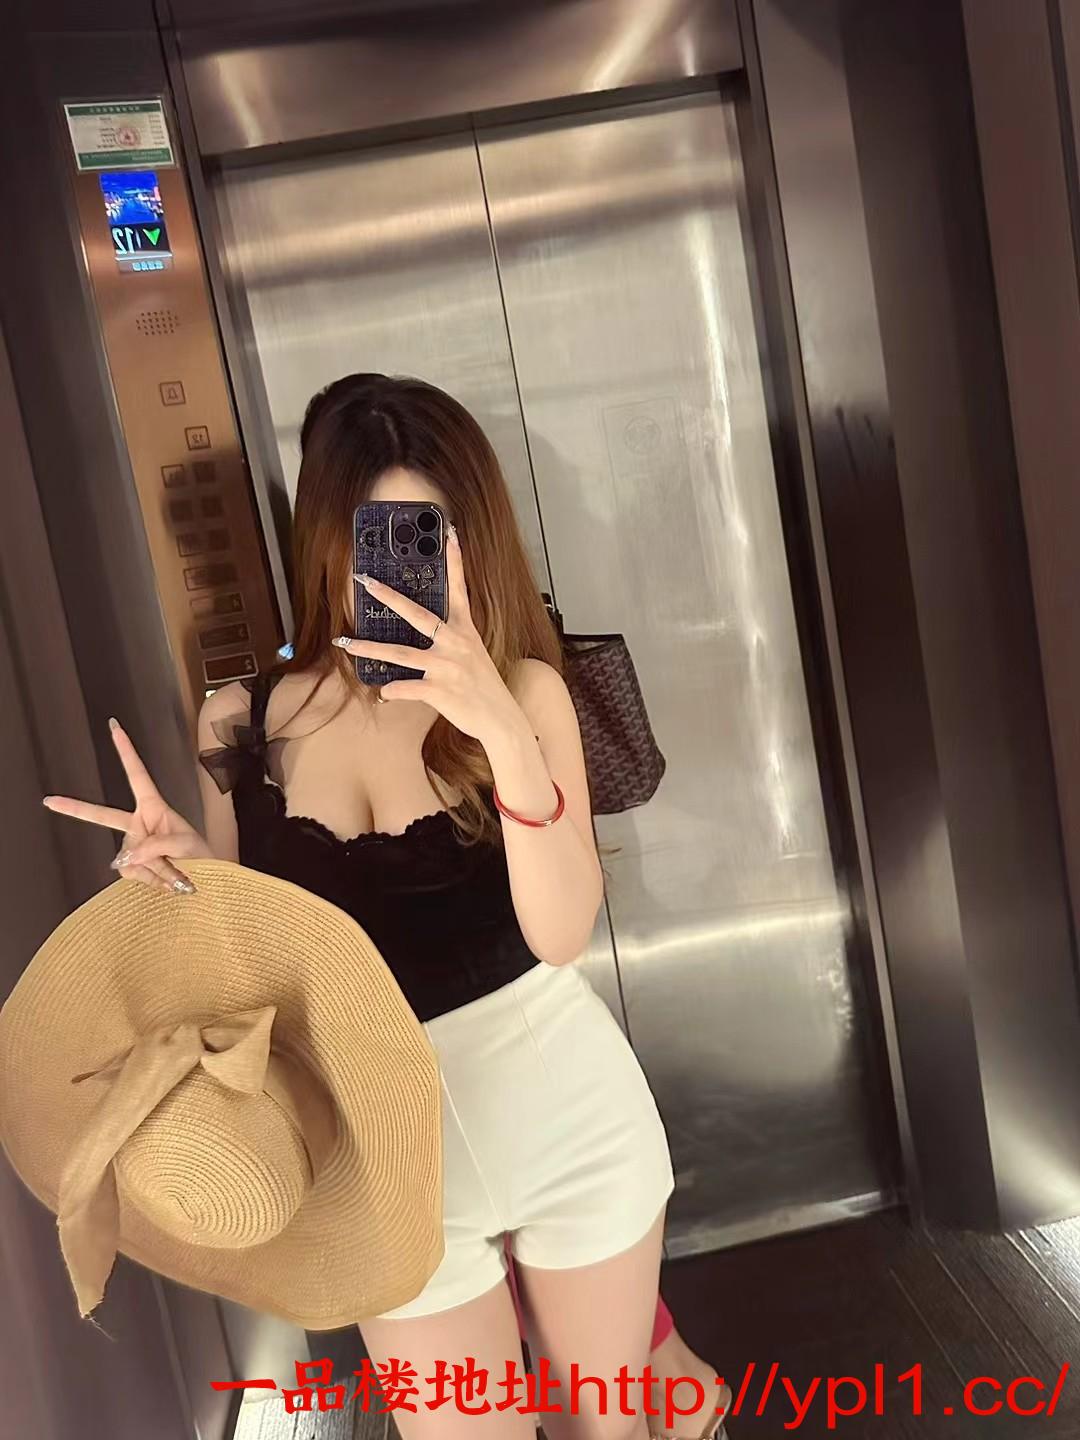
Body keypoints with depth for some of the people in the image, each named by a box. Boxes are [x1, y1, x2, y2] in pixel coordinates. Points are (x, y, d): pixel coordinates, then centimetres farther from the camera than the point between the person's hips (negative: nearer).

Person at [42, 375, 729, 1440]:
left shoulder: (522, 688, -11)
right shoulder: (243, 722, -5)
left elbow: (561, 933, -22)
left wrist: (503, 729, -34)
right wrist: (194, 873, -16)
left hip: (564, 1107, -1)